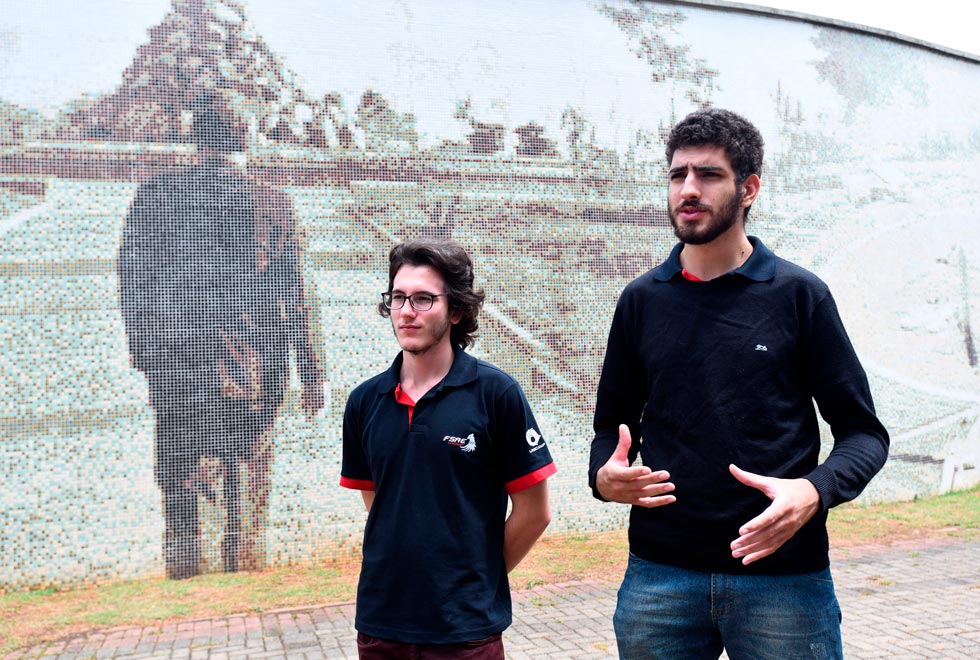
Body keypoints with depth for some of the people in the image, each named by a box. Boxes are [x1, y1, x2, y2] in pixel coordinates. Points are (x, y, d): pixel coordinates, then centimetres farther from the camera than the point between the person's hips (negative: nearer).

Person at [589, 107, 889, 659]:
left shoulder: (798, 294, -2)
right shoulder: (642, 299, 6)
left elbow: (863, 431, 0)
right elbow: (615, 423, 12)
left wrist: (815, 490, -19)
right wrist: (604, 477, -9)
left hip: (783, 574, -2)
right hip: (658, 573, 2)